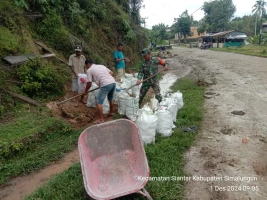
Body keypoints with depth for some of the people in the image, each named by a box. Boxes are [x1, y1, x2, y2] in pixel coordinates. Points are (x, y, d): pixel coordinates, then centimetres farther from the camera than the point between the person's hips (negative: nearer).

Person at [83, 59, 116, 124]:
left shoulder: (89, 70, 8)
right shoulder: (101, 66, 26)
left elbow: (89, 84, 7)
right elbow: (111, 73, 24)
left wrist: (85, 91, 22)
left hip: (105, 85, -8)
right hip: (113, 82, 8)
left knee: (99, 102, 0)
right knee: (110, 99, 28)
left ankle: (101, 119, 1)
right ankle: (111, 112, 47)